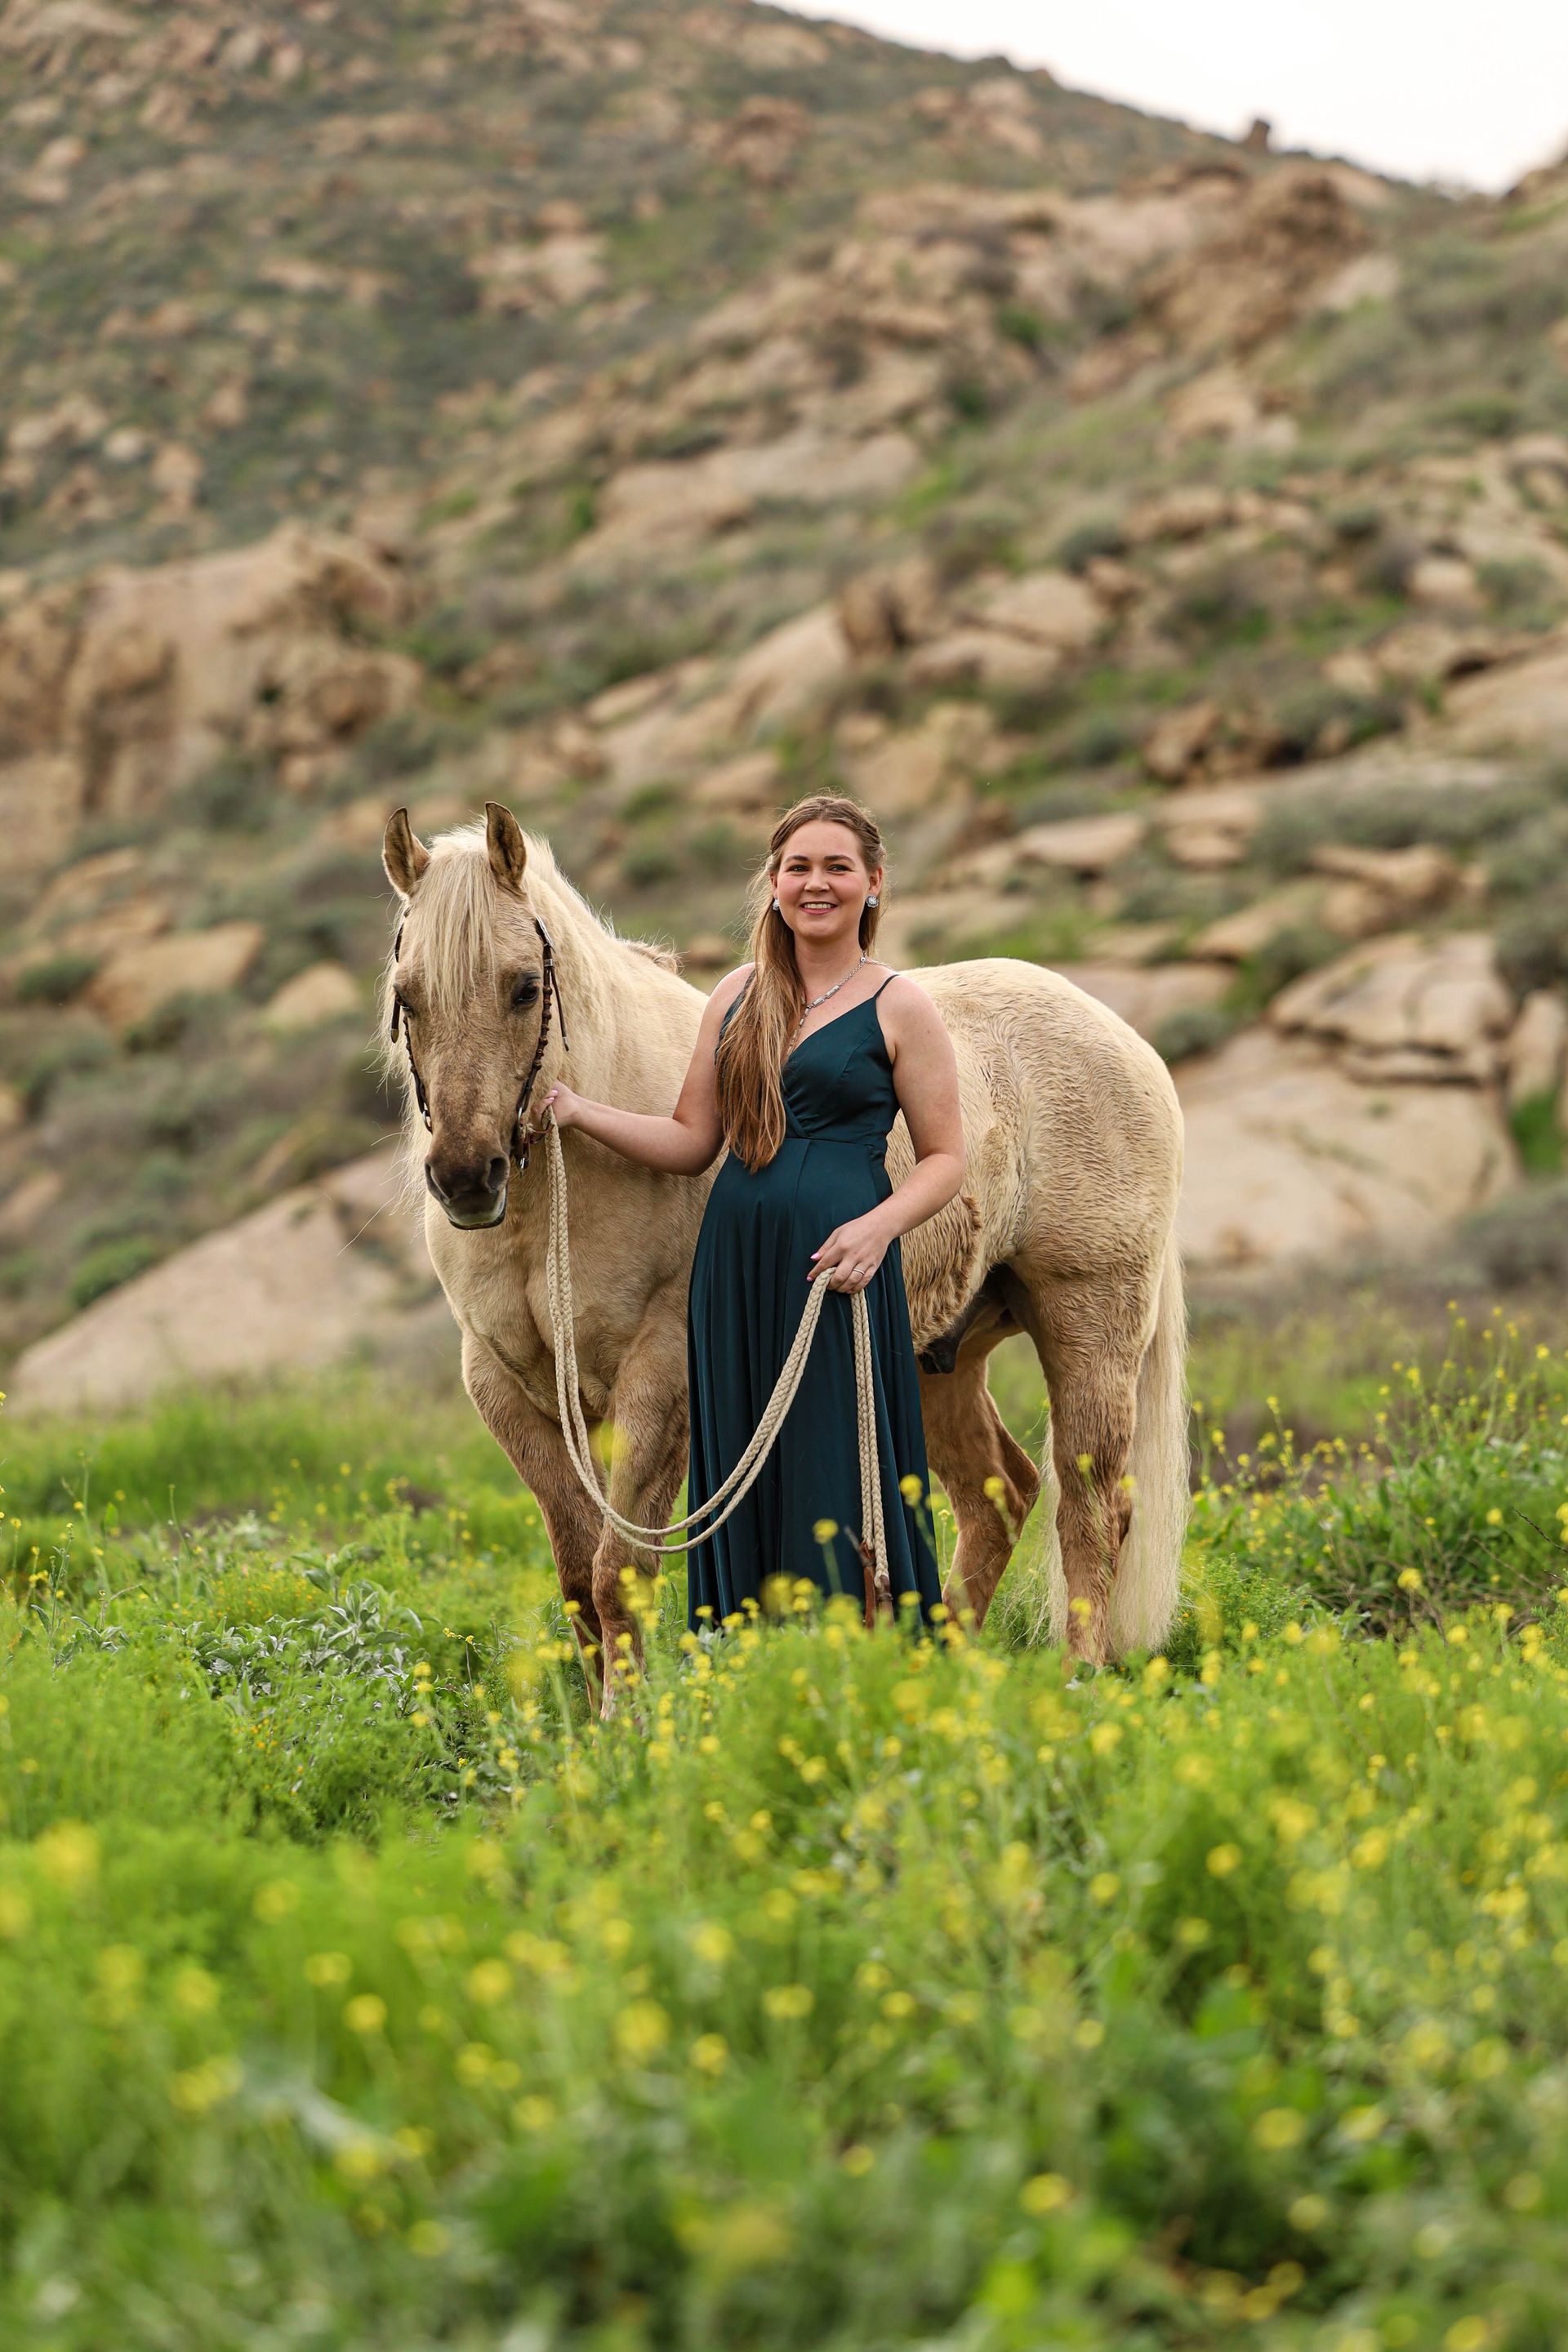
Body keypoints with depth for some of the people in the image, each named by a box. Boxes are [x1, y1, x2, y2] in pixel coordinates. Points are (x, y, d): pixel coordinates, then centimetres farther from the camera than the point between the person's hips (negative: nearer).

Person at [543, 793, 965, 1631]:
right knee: (739, 1489, 8)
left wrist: (882, 1224, -17)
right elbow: (692, 1141, 13)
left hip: (834, 1271, -5)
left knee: (834, 1489, -5)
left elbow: (944, 1159, 0)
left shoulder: (899, 1009, 0)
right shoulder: (737, 996, 13)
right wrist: (578, 1112, 1)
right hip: (734, 1269, 5)